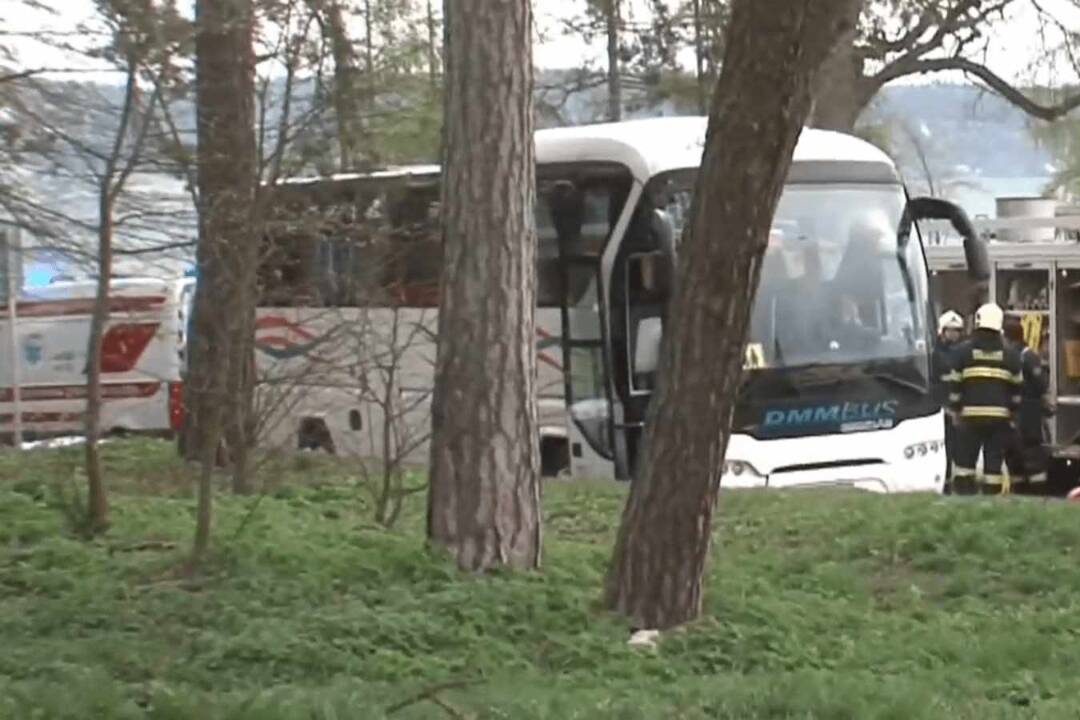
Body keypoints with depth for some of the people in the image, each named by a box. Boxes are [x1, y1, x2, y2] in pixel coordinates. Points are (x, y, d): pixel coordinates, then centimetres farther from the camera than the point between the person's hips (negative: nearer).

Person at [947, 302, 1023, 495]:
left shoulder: (963, 350, 0)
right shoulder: (1010, 353, 5)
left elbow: (955, 385, 1)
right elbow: (1016, 388, 10)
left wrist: (956, 411, 11)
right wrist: (1013, 414, 19)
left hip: (971, 415, -1)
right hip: (1000, 417, 1)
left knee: (965, 462, 5)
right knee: (994, 464, 4)